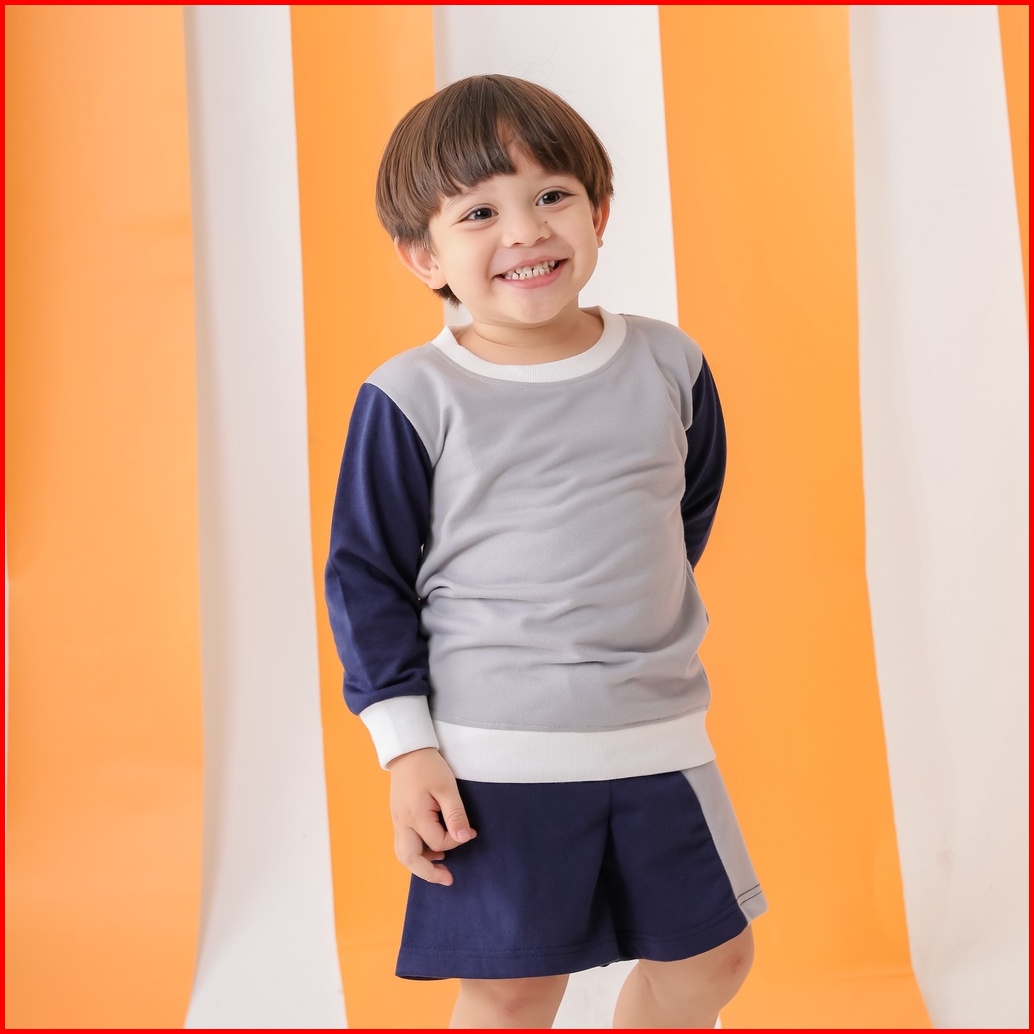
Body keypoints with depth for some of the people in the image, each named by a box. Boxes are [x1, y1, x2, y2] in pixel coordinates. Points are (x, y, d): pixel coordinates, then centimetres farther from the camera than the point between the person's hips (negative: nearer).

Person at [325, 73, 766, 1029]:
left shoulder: (669, 365, 1)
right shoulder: (412, 400, -9)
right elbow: (366, 578, -6)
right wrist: (407, 750, -10)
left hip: (660, 735, 5)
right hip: (496, 755, -4)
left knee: (711, 957, 15)